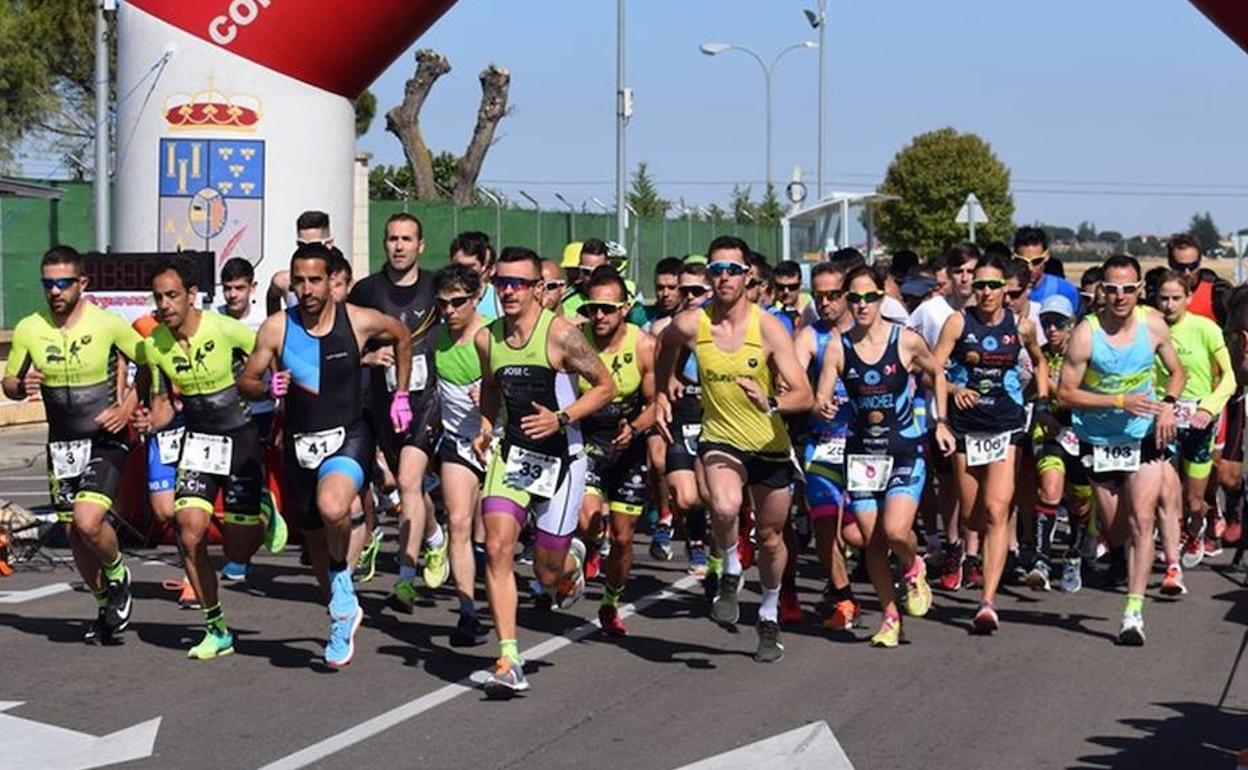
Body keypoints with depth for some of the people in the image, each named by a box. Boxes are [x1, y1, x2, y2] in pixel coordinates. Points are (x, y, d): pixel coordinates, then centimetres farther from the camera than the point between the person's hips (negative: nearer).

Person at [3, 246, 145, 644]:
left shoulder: (107, 324, -11)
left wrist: (127, 407, -12)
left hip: (105, 440, -4)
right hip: (61, 444, 4)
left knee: (88, 520, -22)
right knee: (75, 534, 8)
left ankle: (118, 576, 8)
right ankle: (107, 606, 29)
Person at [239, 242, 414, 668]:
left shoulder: (359, 321, -7)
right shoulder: (276, 329, -5)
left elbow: (402, 336, 14)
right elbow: (245, 383, 4)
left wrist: (401, 396, 14)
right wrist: (268, 387, -18)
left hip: (349, 437, -3)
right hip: (299, 442, 3)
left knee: (332, 508, -33)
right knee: (315, 536, 14)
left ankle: (342, 574, -2)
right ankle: (343, 616, 38)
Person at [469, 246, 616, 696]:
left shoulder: (560, 334, -13)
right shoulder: (487, 339, 3)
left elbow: (605, 387, -6)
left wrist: (561, 418, -19)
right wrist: (485, 427, 4)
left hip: (560, 458, -3)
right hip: (511, 454, 4)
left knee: (548, 574, 4)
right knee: (497, 548, -17)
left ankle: (572, 559, 44)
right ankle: (508, 662, -15)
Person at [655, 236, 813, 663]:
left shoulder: (769, 328, -16)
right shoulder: (691, 324, -11)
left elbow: (804, 395, -21)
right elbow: (665, 346, 15)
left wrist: (770, 402, -39)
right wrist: (662, 391, 13)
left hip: (770, 445, 1)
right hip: (720, 439, 0)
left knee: (771, 537, 14)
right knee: (724, 507, -32)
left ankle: (770, 617, 40)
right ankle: (730, 572, -1)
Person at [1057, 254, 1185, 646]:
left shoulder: (1153, 325, -5)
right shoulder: (1086, 334, -16)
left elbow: (1177, 372, 10)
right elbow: (1065, 393, -13)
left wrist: (1168, 404, -9)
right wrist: (1120, 401, -20)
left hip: (1145, 436, 1)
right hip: (1099, 440, -1)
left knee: (1141, 521, -13)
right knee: (1116, 533, 7)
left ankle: (1134, 611, -12)